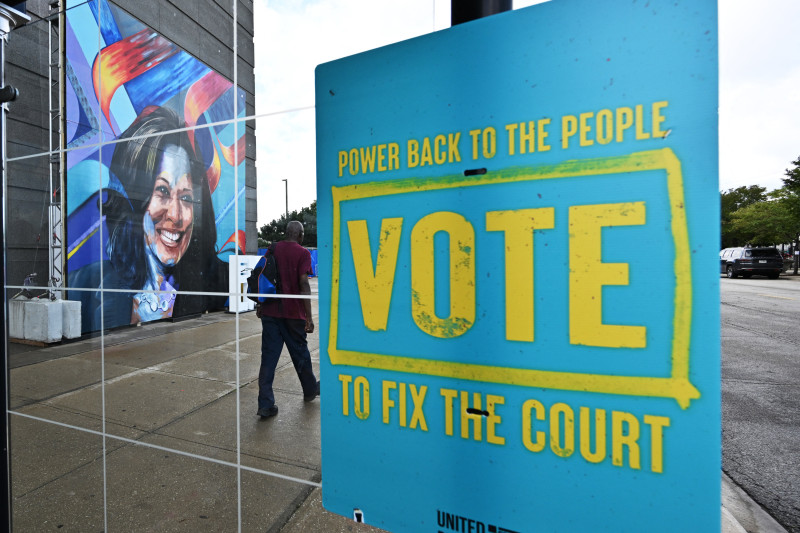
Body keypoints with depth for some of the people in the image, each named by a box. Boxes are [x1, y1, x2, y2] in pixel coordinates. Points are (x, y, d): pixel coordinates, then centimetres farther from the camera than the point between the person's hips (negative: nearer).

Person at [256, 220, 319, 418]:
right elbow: (303, 284, -15)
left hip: (270, 311, 4)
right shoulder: (302, 253, -8)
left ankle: (265, 405, 7)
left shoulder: (272, 250, 8)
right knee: (300, 352, 13)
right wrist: (309, 316, -14)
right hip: (293, 313, -4)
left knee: (268, 357, 5)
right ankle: (310, 390, 33)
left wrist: (260, 305, 23)